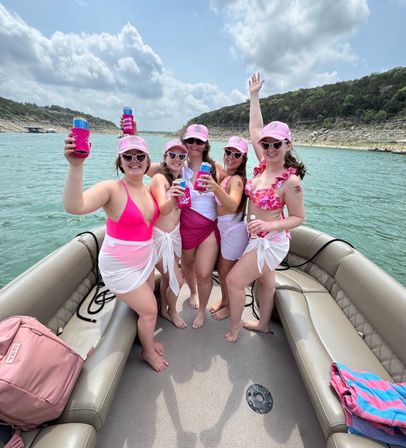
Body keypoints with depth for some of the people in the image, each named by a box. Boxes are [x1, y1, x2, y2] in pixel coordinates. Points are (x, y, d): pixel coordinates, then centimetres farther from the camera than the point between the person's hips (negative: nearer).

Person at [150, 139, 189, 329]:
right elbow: (163, 210, -28)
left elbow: (180, 207, 9)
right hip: (160, 236, -6)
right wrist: (170, 198, -47)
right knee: (177, 280, 1)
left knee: (167, 277, 17)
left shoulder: (179, 179, 6)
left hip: (174, 235, 6)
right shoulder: (159, 178, -15)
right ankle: (172, 311, 29)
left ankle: (164, 309, 40)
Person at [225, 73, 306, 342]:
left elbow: (299, 218, -14)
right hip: (257, 238, 7)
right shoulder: (264, 164, -5)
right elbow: (255, 129, 5)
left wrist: (270, 225, -29)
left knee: (234, 280, -2)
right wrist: (254, 95, 9)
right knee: (265, 280, 22)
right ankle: (263, 323, 45)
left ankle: (234, 328, 24)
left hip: (270, 241, -7)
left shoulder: (290, 181, -23)